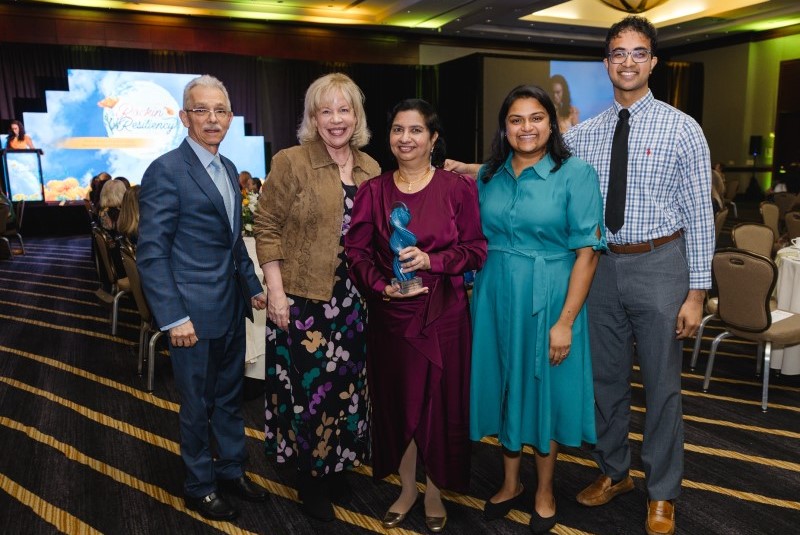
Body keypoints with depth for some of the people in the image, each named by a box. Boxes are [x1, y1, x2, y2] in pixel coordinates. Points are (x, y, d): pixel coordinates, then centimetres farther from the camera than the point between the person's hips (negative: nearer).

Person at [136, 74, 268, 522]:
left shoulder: (228, 169, 10)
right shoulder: (166, 171, -13)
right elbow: (151, 252, -15)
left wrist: (253, 287, 13)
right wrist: (173, 318, -19)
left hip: (232, 308, 7)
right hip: (195, 313, -7)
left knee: (231, 395, 19)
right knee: (198, 404, 10)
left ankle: (233, 471, 38)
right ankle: (200, 486, 30)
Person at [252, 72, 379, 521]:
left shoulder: (371, 169, 7)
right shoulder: (291, 163, -8)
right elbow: (267, 229, -8)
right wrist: (276, 291, -13)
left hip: (355, 299, 5)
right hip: (305, 298, -4)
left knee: (348, 382, 15)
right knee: (310, 386, 5)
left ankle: (340, 464, 36)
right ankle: (311, 477, 27)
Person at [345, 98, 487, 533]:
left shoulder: (457, 188, -3)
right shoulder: (373, 191, 4)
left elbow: (476, 249, -3)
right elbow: (357, 250, 2)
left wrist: (431, 260, -18)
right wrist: (382, 286, -14)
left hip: (443, 314, -2)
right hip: (390, 314, 2)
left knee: (440, 402, 7)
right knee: (396, 400, 12)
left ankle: (434, 493, 30)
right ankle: (407, 488, 34)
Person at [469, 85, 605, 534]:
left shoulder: (575, 172, -9)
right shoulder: (489, 175, 4)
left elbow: (588, 251, -13)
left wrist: (565, 320, -17)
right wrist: (476, 296, 4)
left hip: (548, 298, -4)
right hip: (496, 296, 4)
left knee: (544, 389, 10)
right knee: (504, 386, 15)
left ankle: (544, 491, 32)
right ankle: (511, 481, 36)